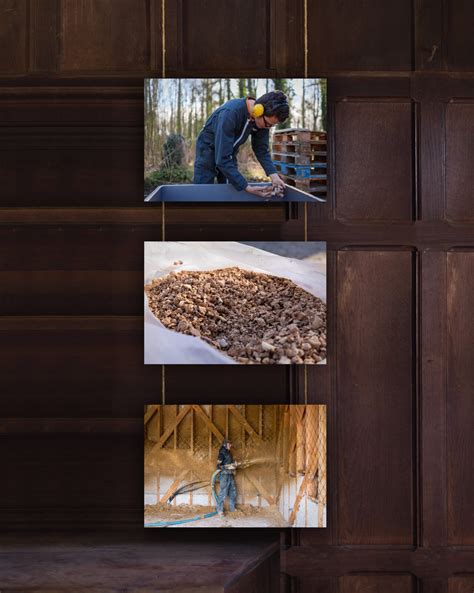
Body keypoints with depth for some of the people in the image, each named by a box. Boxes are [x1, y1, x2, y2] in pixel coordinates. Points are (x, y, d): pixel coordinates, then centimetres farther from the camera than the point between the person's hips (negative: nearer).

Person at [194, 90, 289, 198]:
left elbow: (262, 150, -6)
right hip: (208, 152, -6)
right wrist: (248, 188, -42)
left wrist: (273, 175, -24)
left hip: (229, 154, 6)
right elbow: (222, 159, -38)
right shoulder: (230, 113, -36)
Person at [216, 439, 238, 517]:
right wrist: (228, 467, -19)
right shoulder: (222, 453, -9)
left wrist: (234, 464, 6)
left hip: (230, 475, 8)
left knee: (233, 493, 10)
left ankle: (232, 508, 22)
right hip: (224, 475, -8)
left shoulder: (229, 453, 15)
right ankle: (220, 510, -1)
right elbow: (218, 466, -13)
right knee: (223, 493, -8)